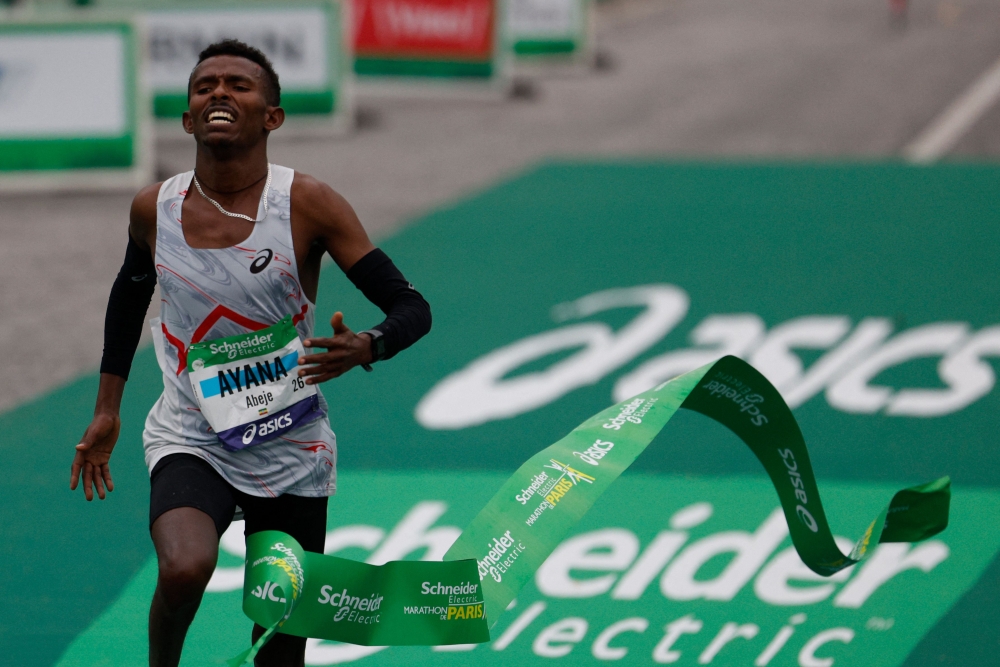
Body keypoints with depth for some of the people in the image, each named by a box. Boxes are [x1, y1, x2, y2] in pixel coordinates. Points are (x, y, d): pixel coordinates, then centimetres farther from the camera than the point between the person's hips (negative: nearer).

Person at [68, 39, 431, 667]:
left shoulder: (308, 204, -12)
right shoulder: (155, 209, -4)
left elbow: (412, 308, -12)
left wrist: (364, 349, -34)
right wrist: (107, 410, 20)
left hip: (290, 452, 0)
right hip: (189, 443, 0)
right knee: (185, 569, -30)